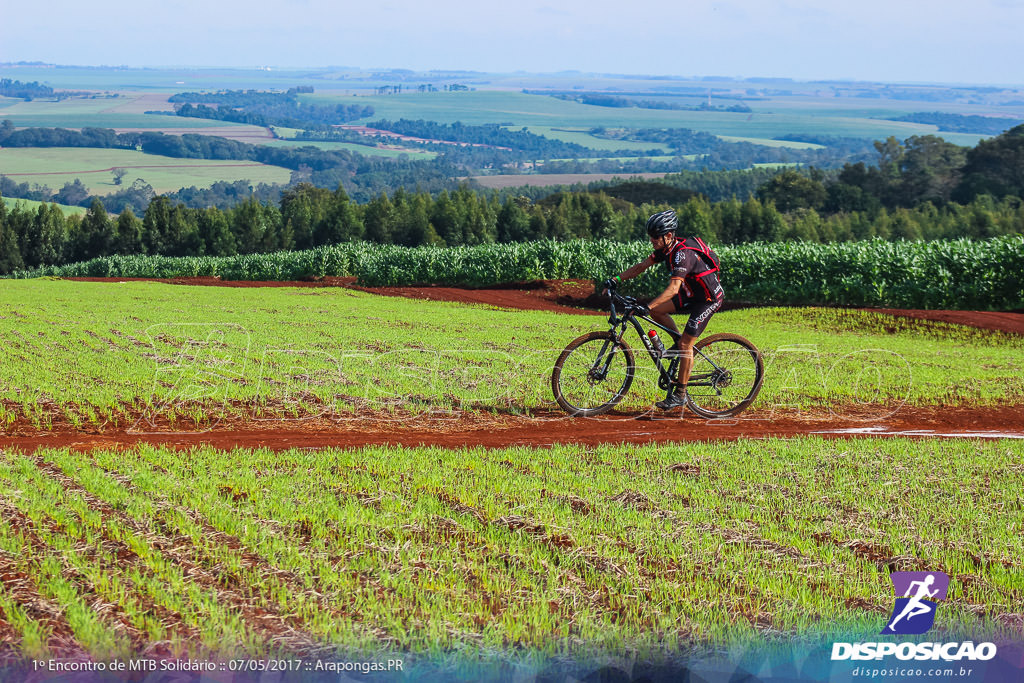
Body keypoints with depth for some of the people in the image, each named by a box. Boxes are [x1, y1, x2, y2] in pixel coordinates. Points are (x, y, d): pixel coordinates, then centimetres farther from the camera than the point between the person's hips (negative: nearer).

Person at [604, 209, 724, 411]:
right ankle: (680, 342, 17)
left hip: (710, 298, -9)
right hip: (692, 293, 9)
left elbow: (673, 289, -41)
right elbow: (641, 266, 3)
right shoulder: (666, 249, -4)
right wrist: (616, 280, -6)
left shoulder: (683, 254, -31)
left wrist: (647, 307, -47)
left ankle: (680, 394, -4)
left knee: (685, 343, -12)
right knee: (657, 311, -3)